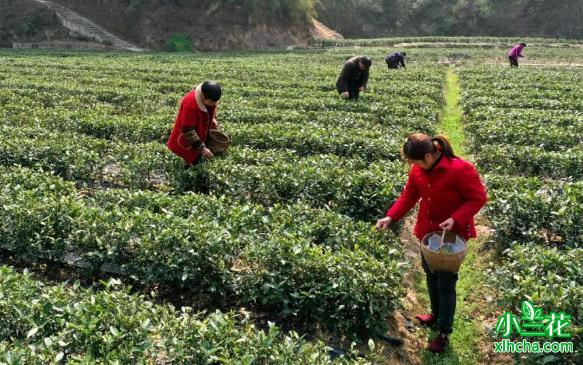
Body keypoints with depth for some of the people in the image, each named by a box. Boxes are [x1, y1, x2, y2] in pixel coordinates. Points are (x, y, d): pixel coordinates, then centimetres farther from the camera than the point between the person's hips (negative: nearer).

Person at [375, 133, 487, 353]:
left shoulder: (460, 169, -25)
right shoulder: (418, 170, -6)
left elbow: (478, 198, -18)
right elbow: (408, 196, 3)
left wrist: (456, 219, -29)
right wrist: (391, 217, -9)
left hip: (452, 234, -6)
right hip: (427, 232, 7)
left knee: (446, 283, 2)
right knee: (431, 275, 21)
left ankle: (444, 333, 17)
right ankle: (437, 315, 44)